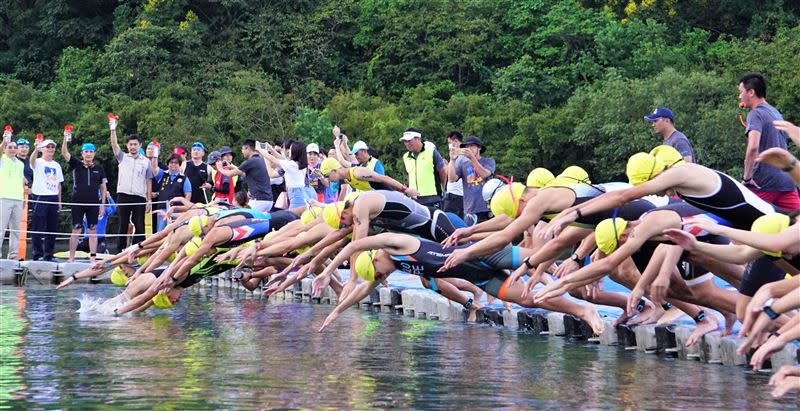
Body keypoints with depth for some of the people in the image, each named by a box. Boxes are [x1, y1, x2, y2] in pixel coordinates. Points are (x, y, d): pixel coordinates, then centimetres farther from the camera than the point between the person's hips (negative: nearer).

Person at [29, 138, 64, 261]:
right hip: (40, 198, -6)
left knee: (52, 229, 7)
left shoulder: (57, 165, 16)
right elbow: (32, 160, -27)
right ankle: (37, 254, -1)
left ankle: (48, 255, 14)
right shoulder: (38, 163, -2)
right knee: (38, 228, -5)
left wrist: (59, 201, 13)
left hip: (53, 199, 6)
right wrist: (36, 149, -49)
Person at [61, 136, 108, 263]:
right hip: (78, 202, -1)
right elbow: (64, 152, -7)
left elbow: (103, 187, 12)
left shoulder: (99, 169, 9)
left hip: (93, 203, 1)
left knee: (93, 230, 2)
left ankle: (92, 258, 6)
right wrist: (65, 138, -21)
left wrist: (102, 204, 5)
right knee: (76, 230, 0)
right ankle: (71, 258, 3)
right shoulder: (76, 165, 4)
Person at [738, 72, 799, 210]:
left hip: (763, 184, -7)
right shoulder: (777, 113, 18)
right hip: (787, 182, 7)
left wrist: (746, 178, -17)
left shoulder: (756, 114, -9)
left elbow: (753, 147, -23)